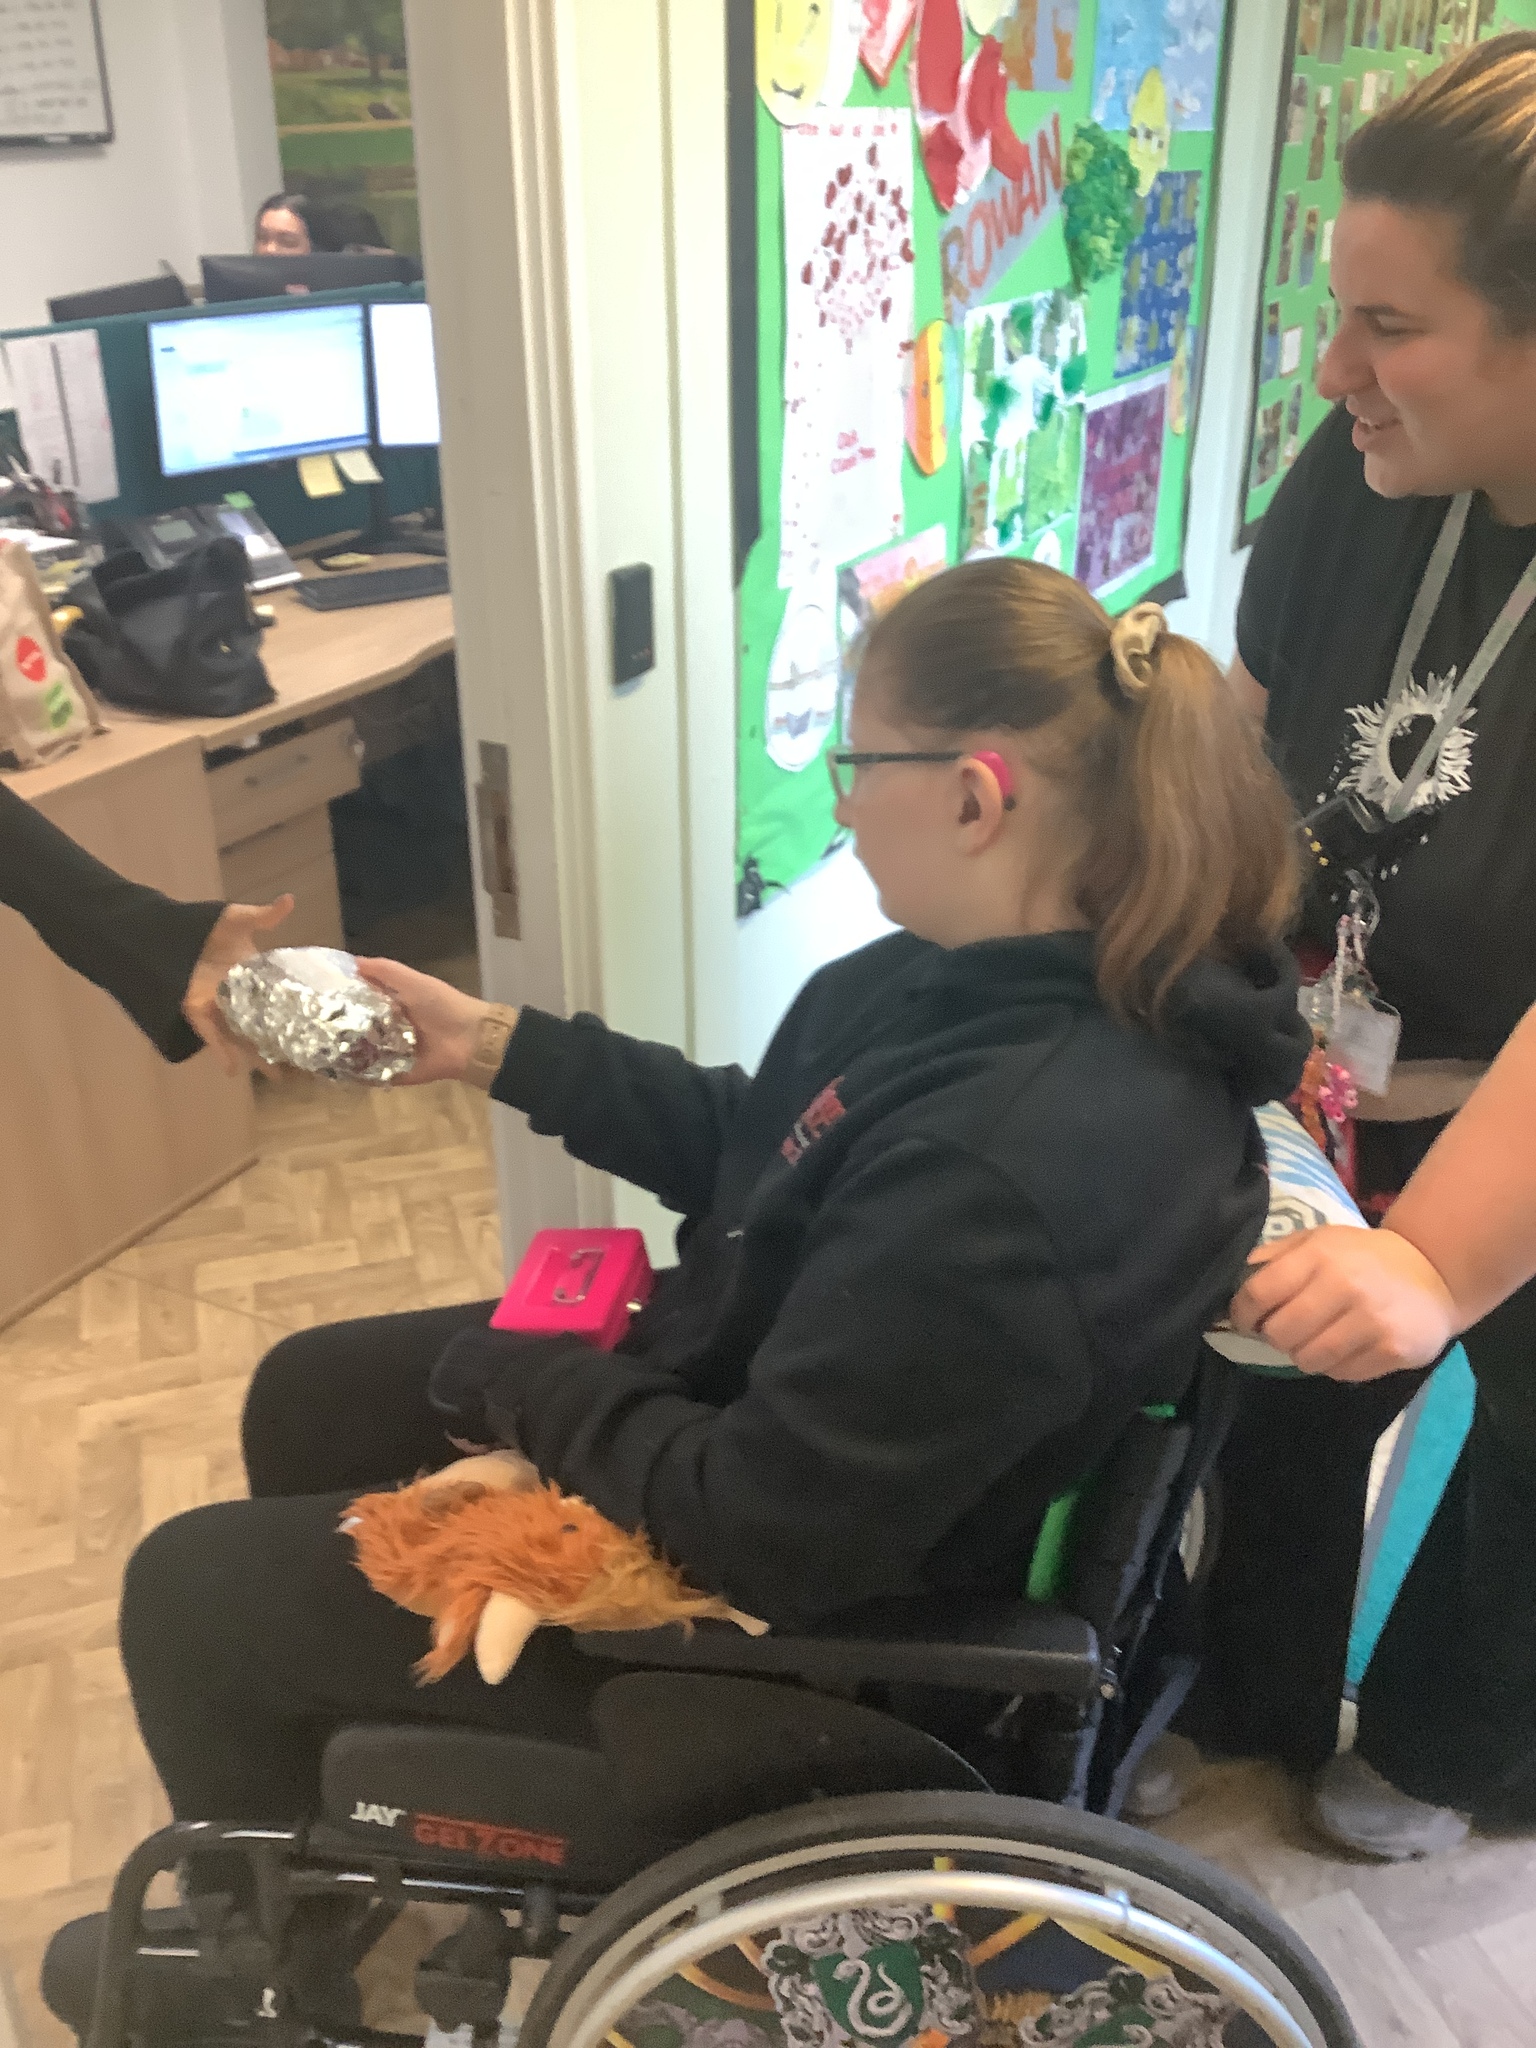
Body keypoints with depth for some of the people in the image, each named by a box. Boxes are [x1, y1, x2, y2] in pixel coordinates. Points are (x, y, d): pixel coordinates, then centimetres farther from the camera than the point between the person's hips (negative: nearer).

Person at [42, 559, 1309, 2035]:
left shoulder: (1004, 1166, -38)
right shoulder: (1001, 972, -9)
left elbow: (757, 1534, -30)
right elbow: (748, 1141, 5)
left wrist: (510, 1374, -15)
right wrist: (499, 1048, 1)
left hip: (789, 1589, -9)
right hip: (749, 1409, 9)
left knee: (187, 1592, 4)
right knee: (303, 1396, 22)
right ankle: (319, 1800, 46)